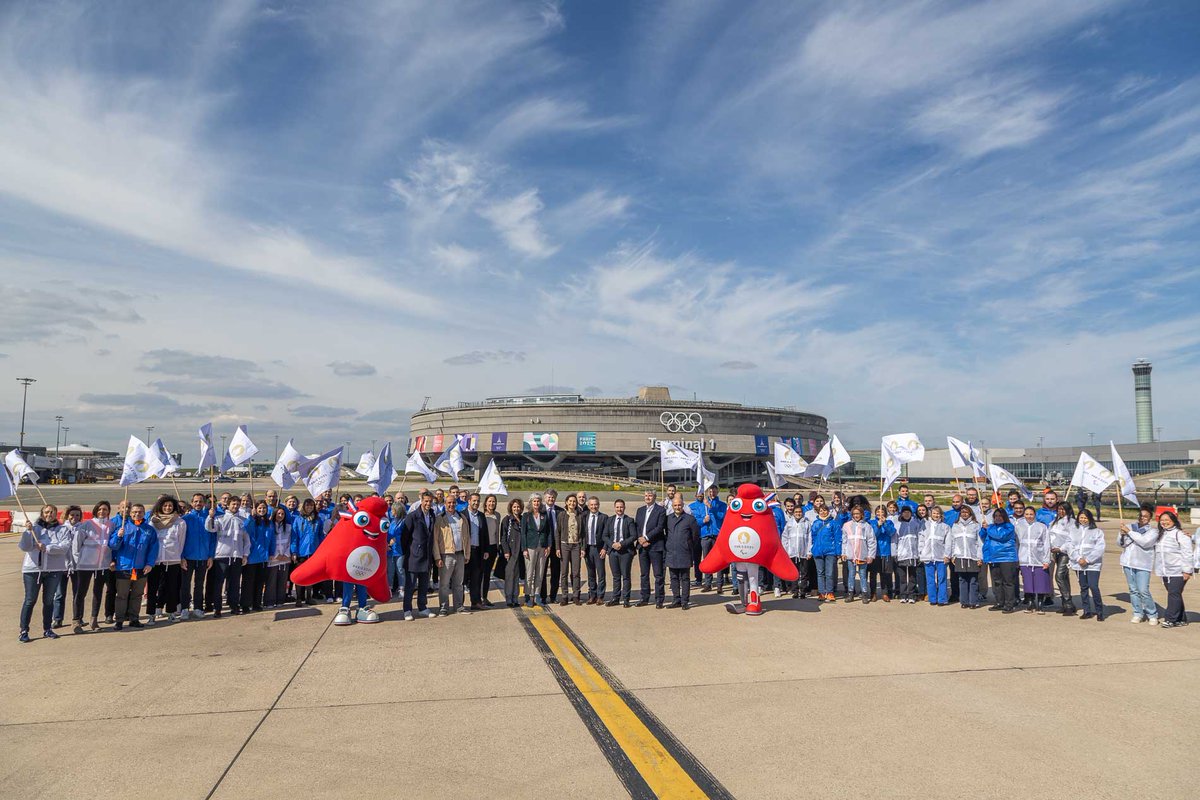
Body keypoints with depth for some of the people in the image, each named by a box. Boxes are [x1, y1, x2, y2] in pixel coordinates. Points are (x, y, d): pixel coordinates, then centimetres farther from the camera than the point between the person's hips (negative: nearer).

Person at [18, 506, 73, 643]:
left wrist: (47, 547, -21)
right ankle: (24, 631, 7)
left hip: (54, 570, 1)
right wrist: (28, 531, -19)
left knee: (49, 600, 9)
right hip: (33, 568, -1)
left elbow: (64, 547, -10)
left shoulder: (63, 529, 3)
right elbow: (24, 547, -8)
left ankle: (47, 629, 18)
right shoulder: (34, 527, 2)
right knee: (30, 600, 0)